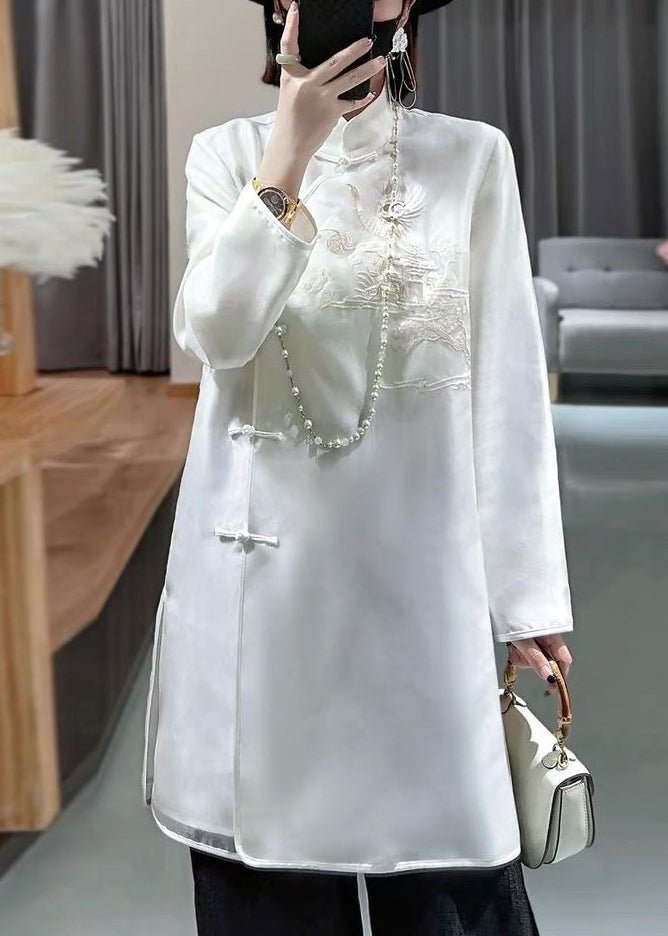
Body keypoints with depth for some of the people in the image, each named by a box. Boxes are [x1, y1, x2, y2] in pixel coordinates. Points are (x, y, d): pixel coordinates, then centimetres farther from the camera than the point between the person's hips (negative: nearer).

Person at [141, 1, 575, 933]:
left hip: (417, 560, -1)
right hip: (269, 556, 1)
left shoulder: (473, 156, 1)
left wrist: (527, 592, -3)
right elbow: (216, 332, -11)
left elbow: (508, 381, -1)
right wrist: (291, 153, -19)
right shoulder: (227, 153, 4)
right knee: (273, 861, 10)